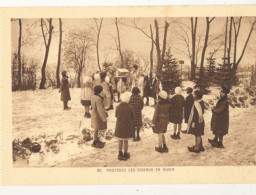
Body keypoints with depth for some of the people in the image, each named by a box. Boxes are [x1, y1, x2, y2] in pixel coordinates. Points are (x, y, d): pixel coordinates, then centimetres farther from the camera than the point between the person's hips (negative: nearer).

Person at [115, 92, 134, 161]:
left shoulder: (118, 107, -13)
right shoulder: (129, 108, -18)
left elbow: (116, 116, 2)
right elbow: (132, 117, -5)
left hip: (119, 126, 2)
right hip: (127, 126, -2)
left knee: (120, 140, 15)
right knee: (126, 141, 11)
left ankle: (120, 154, 23)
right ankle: (125, 155, 19)